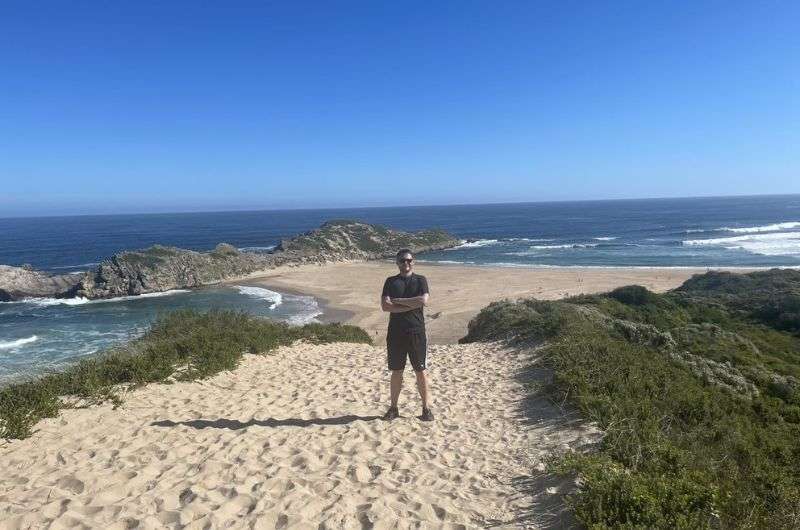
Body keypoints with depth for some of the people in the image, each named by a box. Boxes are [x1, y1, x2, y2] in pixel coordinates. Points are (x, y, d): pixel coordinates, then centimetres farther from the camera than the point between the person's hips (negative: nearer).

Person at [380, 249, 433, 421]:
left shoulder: (420, 280, 5)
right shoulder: (391, 281, 7)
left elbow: (424, 300, -13)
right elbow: (385, 306, -7)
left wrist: (398, 300, -9)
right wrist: (411, 305, -12)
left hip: (417, 331, -1)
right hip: (395, 332, 1)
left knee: (420, 370, 4)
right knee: (396, 372, 9)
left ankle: (426, 408, 13)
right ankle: (393, 408, 19)